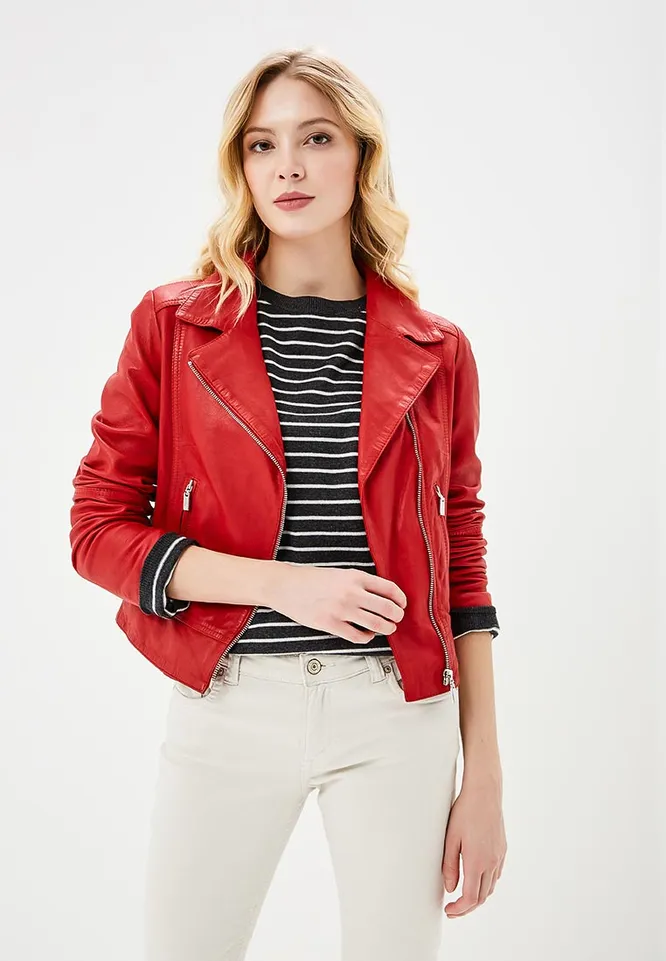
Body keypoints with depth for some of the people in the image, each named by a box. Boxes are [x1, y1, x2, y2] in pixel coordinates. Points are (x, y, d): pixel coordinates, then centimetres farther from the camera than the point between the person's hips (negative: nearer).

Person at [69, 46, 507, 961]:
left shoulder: (436, 353, 4)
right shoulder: (173, 324, 1)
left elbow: (461, 571, 7)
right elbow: (98, 528, -2)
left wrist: (485, 778, 4)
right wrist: (283, 583, -15)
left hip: (398, 717, 1)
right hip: (229, 706, 0)